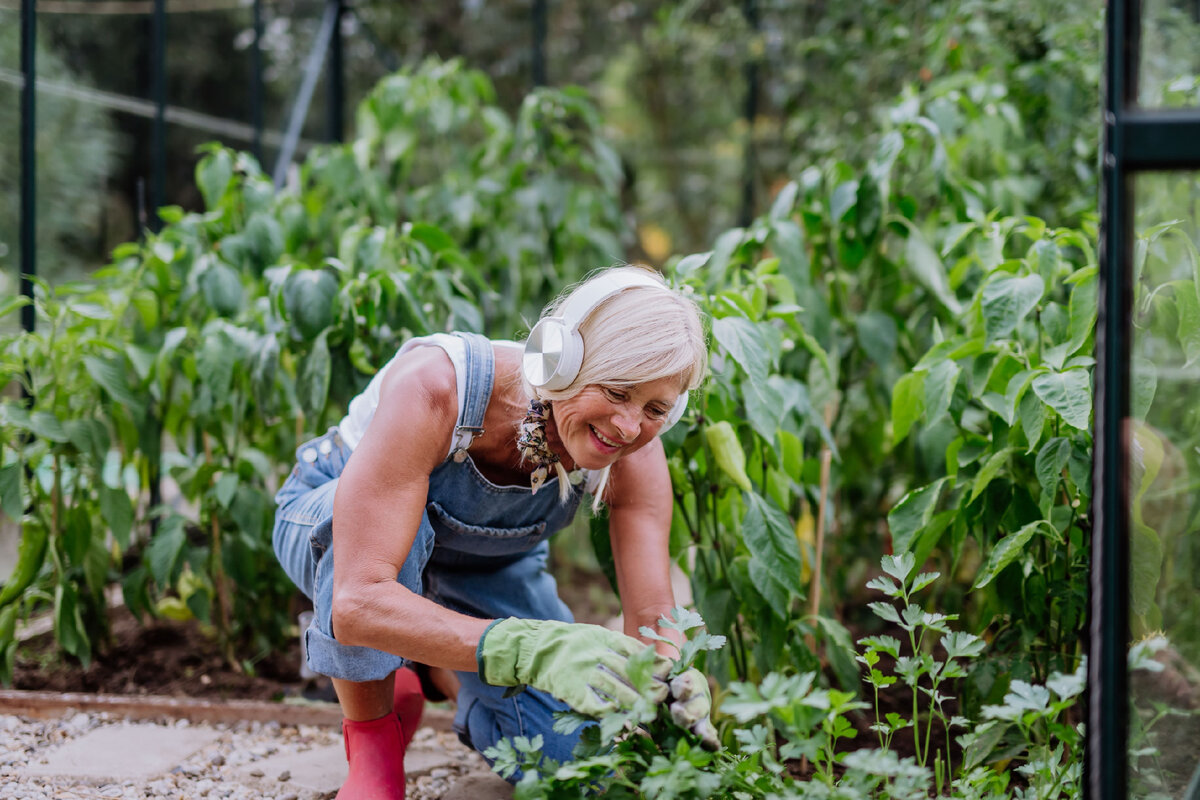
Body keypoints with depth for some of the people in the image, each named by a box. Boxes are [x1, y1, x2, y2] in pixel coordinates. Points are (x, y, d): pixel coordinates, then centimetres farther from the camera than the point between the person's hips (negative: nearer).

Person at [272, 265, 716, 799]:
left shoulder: (632, 455, -27)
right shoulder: (432, 388, -42)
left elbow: (652, 618, -25)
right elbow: (357, 604, -51)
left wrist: (673, 686, -50)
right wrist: (532, 651, -63)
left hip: (486, 563, 4)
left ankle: (434, 671, 20)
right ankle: (371, 743, -14)